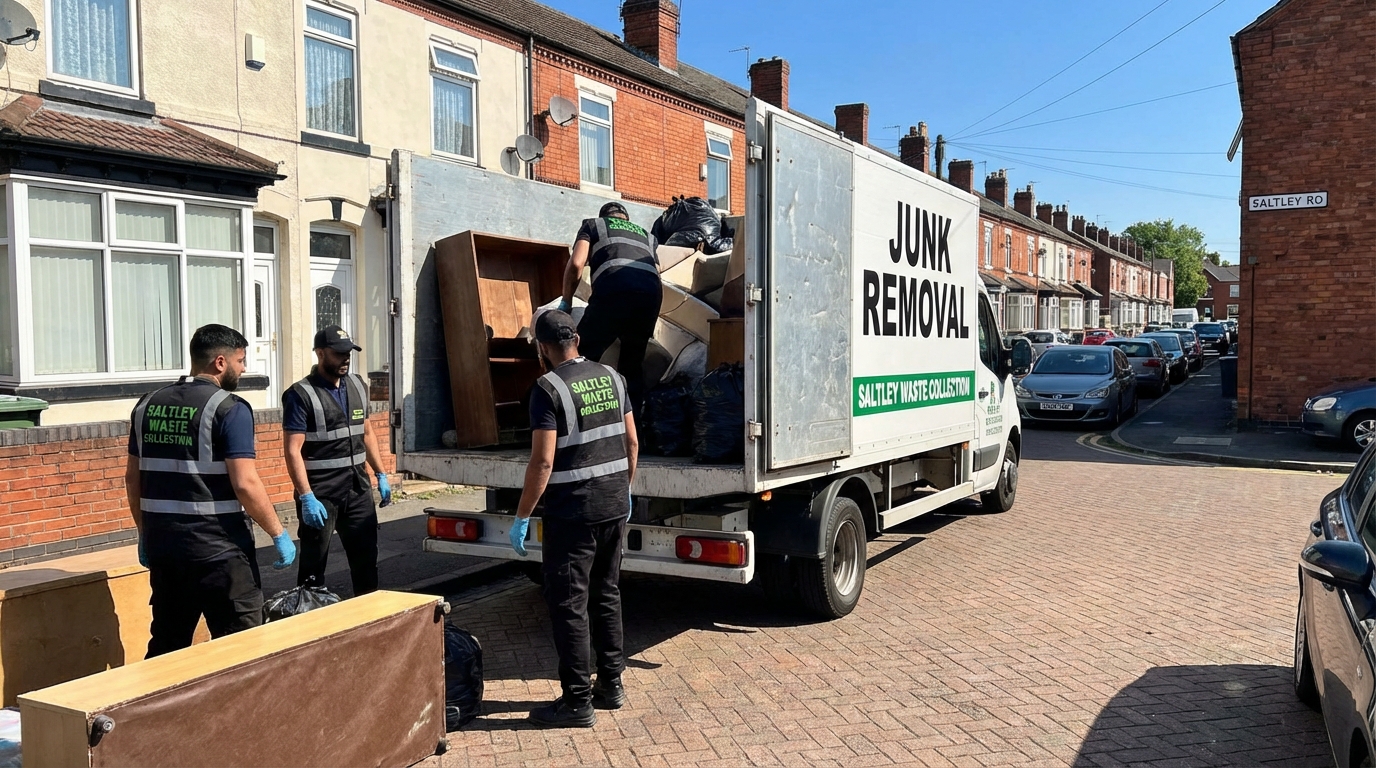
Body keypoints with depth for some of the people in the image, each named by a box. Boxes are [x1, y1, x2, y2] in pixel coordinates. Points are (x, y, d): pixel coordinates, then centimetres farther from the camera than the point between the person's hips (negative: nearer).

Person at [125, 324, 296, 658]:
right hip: (218, 548, -7)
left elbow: (133, 477, 14)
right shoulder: (229, 408, -12)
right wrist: (279, 533, -9)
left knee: (167, 644, 17)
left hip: (162, 544, 7)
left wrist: (145, 532, 23)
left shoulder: (147, 405, 9)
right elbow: (245, 484, -18)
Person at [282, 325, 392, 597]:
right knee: (313, 563, 5)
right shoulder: (301, 395, -11)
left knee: (366, 557, 14)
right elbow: (293, 451, -16)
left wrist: (381, 475, 15)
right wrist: (306, 497, -22)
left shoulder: (357, 386, 9)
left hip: (358, 489, 6)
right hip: (320, 494, -6)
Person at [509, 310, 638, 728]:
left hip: (572, 513, -7)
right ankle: (611, 685, 28)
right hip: (615, 506, 7)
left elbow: (543, 461, -19)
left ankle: (578, 702, 8)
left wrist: (522, 517, -11)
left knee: (568, 604, 2)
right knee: (606, 595, 18)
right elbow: (631, 441, 10)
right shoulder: (611, 377, 6)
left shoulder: (548, 388, -14)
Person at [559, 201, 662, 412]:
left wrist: (566, 302, 21)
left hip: (614, 291, -4)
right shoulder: (647, 235, 39)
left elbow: (576, 263, 11)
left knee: (582, 359, 5)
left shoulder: (593, 224, 28)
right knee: (632, 366, 17)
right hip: (651, 294, 4)